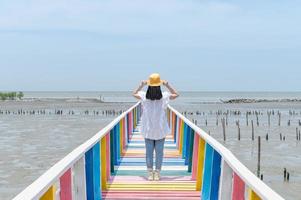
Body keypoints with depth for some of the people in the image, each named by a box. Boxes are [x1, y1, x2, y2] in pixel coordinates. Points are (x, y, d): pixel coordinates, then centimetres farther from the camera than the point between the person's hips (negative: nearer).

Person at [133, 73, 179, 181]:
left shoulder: (144, 96, -9)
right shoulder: (164, 96, -11)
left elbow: (134, 94, 12)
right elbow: (176, 94, 8)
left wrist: (141, 85, 7)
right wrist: (167, 85, 3)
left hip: (148, 129, 1)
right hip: (161, 130, -1)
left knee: (149, 151, 10)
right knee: (159, 152, 9)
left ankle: (150, 174, 15)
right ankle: (157, 174, 15)